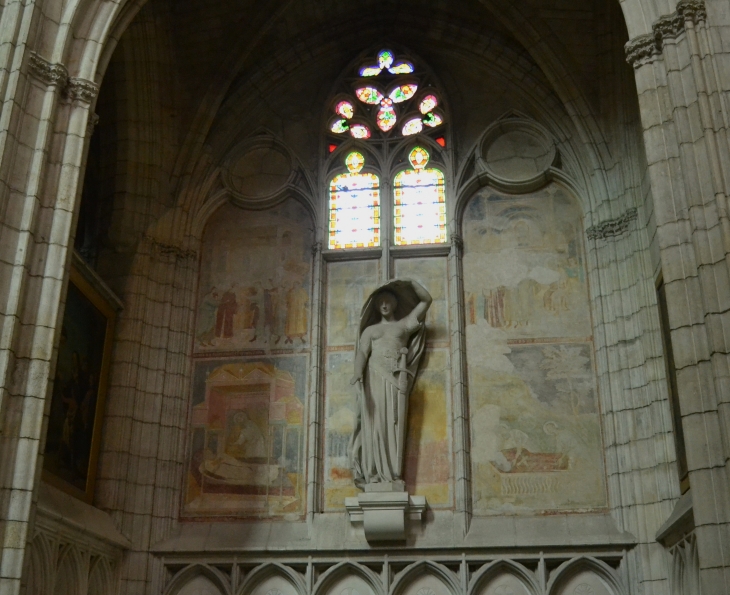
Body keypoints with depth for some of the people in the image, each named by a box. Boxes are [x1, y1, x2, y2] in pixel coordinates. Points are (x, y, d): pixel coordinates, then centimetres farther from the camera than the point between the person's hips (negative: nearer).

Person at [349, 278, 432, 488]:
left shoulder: (405, 325, 21)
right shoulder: (370, 330, 21)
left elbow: (426, 300, 18)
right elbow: (362, 353, 4)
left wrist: (410, 283, 13)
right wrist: (358, 373, -14)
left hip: (396, 378, 0)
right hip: (375, 377, 0)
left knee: (394, 425, -6)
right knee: (375, 424, -7)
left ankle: (393, 473, -8)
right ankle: (373, 474, -9)